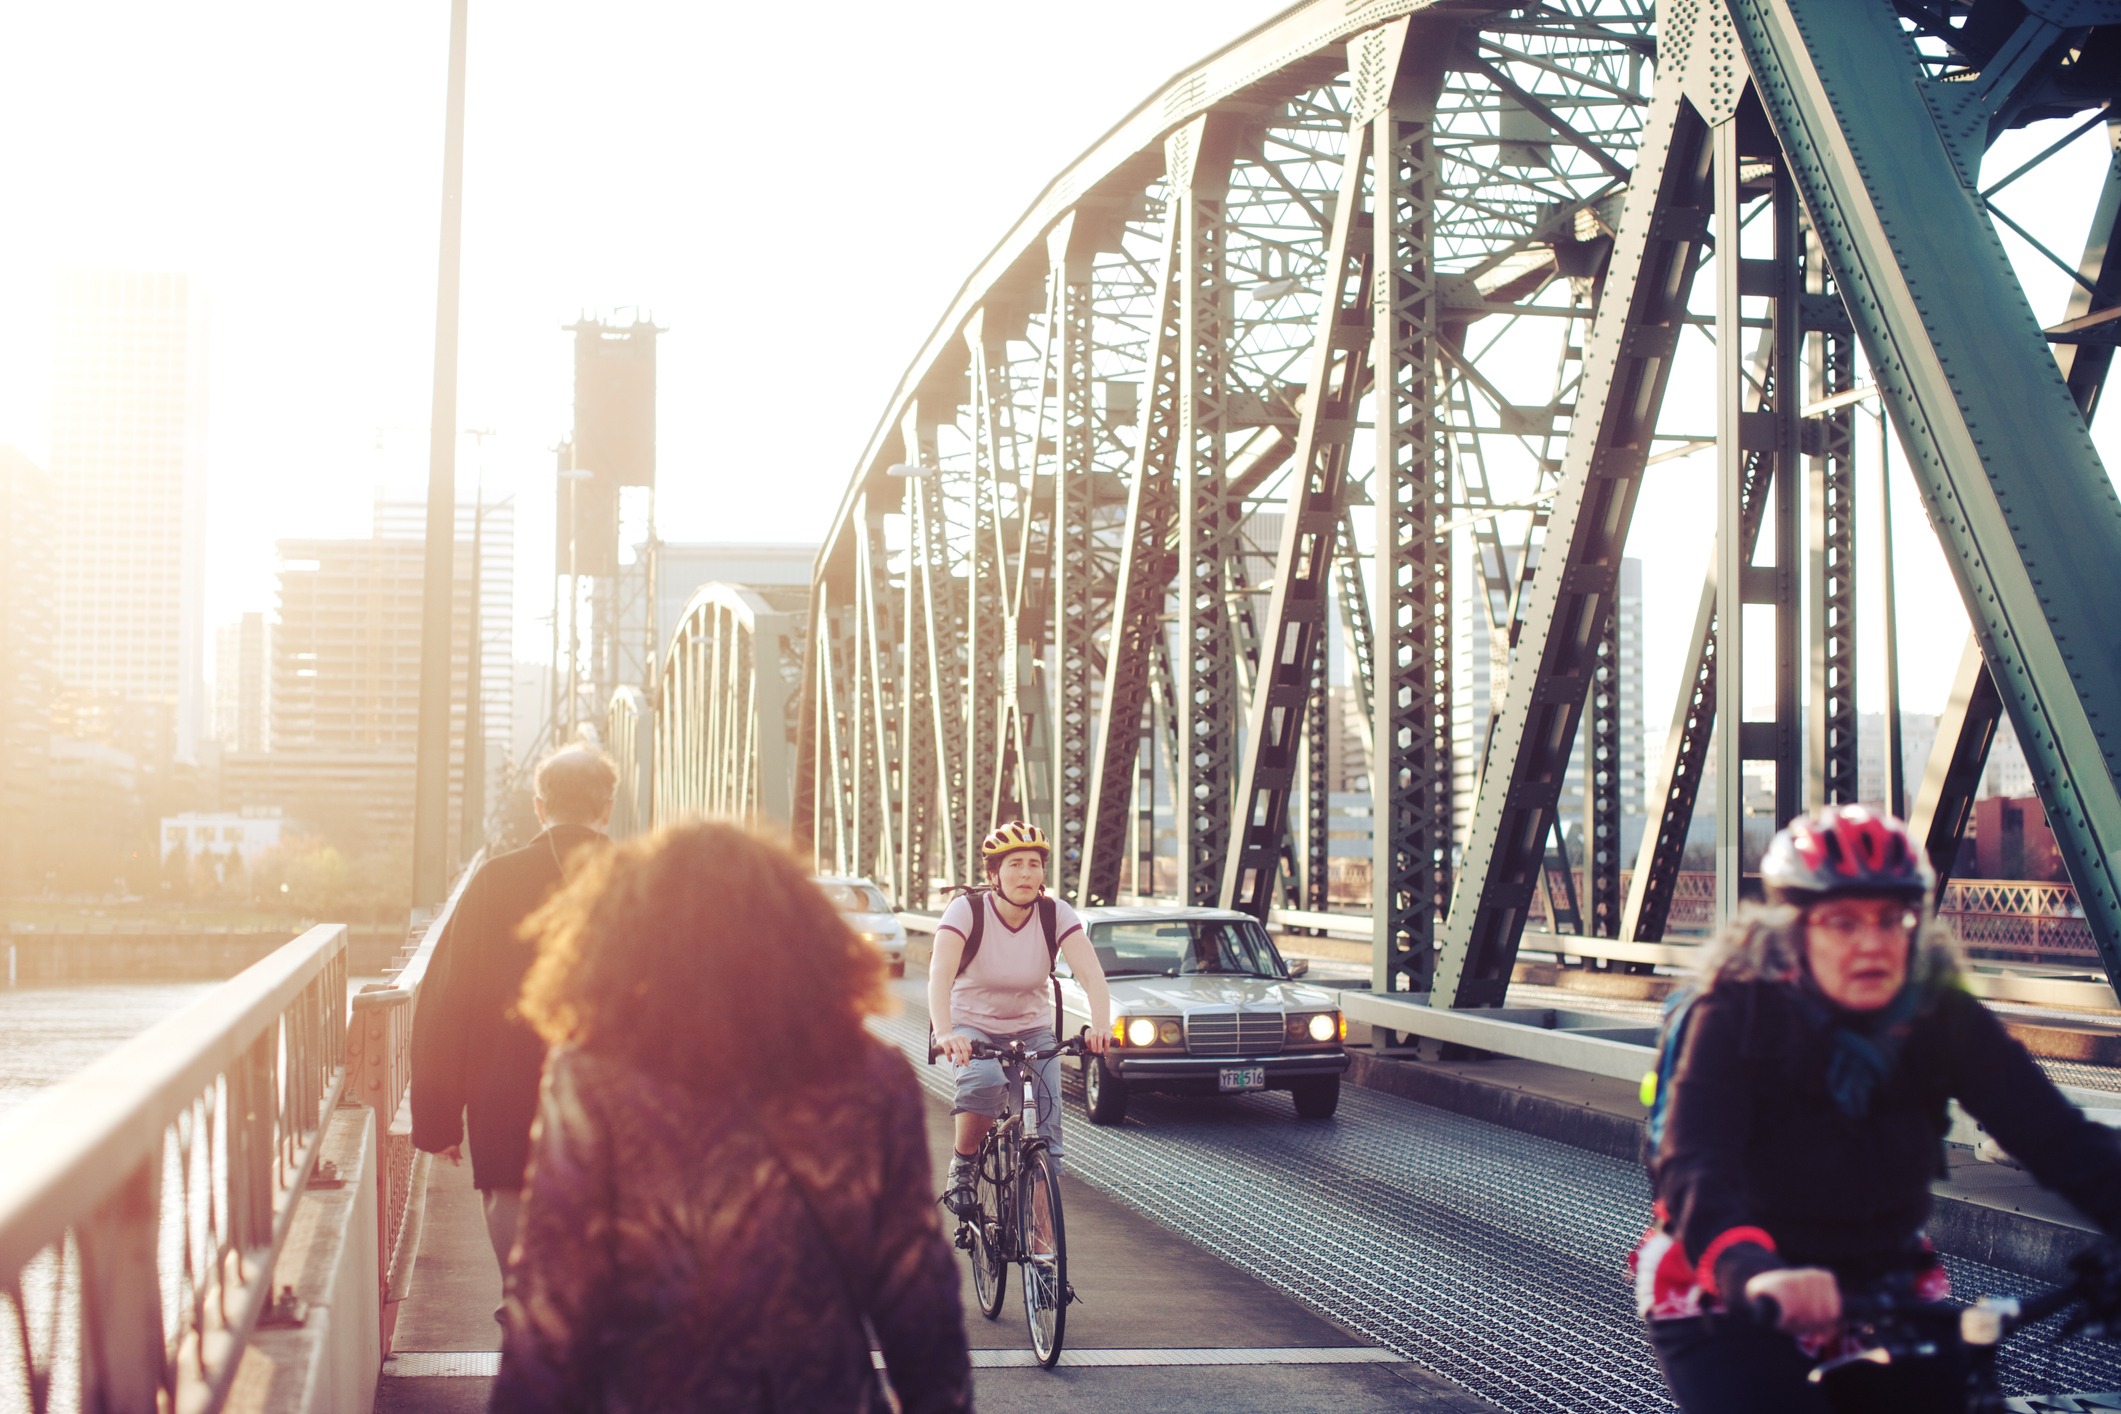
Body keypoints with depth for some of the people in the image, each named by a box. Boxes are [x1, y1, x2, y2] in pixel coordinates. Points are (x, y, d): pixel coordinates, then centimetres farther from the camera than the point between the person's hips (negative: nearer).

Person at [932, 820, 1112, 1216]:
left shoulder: (1057, 915, -14)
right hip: (972, 1026, -3)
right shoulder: (966, 910, -20)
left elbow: (1091, 973, -26)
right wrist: (943, 1032, -52)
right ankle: (961, 1168, -8)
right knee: (984, 1083, -33)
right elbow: (940, 972, -34)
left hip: (1033, 1028, 3)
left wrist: (1100, 1025, -46)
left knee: (1048, 1116, -13)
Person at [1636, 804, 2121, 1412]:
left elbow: (2060, 1139, -18)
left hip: (1882, 1288, 4)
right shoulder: (1739, 1015, -19)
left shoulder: (1943, 1017, -9)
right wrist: (1756, 1274, -53)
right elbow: (1693, 1171, -33)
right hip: (1732, 1308, -4)